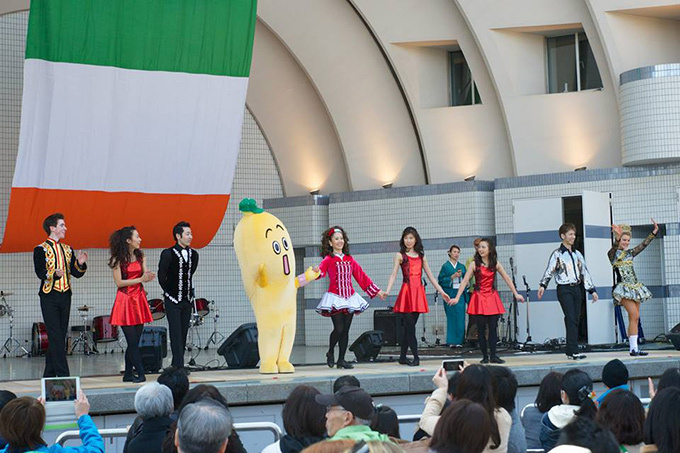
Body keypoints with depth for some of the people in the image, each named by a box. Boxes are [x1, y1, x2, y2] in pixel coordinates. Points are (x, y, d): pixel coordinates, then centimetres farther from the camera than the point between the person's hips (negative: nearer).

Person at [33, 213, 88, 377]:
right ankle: (63, 375, -12)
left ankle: (49, 374, 12)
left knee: (61, 336, 5)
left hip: (65, 296, 6)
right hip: (49, 297, -6)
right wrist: (54, 274, -32)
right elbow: (40, 272, -14)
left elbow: (77, 273, 12)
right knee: (55, 336, -10)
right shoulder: (41, 249, -3)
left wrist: (80, 263, -8)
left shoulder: (67, 250, 15)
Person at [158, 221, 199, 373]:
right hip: (172, 301, -5)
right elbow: (161, 275, -2)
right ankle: (179, 366, -9)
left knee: (183, 333, 7)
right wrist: (169, 292, 5)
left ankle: (176, 363, 15)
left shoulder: (194, 254, 7)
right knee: (176, 333, -8)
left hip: (187, 300, 5)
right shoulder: (168, 254, -10)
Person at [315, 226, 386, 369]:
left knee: (345, 330, 3)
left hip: (349, 297, 5)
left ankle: (341, 359, 10)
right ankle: (330, 352, 14)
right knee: (338, 329, -11)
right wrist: (317, 272, -48)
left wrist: (377, 291, 17)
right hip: (335, 297, -5)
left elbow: (362, 276, 18)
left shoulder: (349, 259, 15)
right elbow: (321, 270, -22)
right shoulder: (328, 259, -1)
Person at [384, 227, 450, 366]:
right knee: (409, 326, -10)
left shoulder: (421, 256, 15)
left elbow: (430, 276, 17)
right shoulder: (400, 255, 3)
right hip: (406, 292, -4)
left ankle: (403, 357, 11)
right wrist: (387, 291, -22)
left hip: (419, 292, 4)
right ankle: (415, 357, -11)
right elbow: (393, 274, -7)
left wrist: (442, 291, 12)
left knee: (408, 326, 6)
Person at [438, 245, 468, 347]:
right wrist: (453, 276, -12)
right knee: (451, 317, -3)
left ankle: (459, 341, 0)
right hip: (450, 294, -3)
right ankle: (452, 341, 1)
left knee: (460, 318, -4)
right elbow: (441, 280, -5)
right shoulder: (445, 266, 2)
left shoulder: (462, 267, 13)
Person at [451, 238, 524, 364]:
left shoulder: (495, 264, 5)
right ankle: (485, 356, 7)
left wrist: (516, 294, 4)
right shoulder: (475, 264, -2)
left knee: (493, 328, -1)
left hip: (492, 298, 2)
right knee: (481, 329, 0)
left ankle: (493, 355, 4)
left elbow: (507, 279, 8)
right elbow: (465, 281, -7)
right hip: (479, 298, -2)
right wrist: (457, 298, -14)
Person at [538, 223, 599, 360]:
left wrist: (592, 290, 18)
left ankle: (571, 351, 9)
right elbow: (549, 271, -10)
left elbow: (585, 272, 21)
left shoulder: (577, 254, 17)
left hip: (576, 288, 6)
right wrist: (542, 285, -25)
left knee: (576, 320, 4)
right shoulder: (557, 254, -2)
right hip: (564, 289, -6)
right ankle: (574, 351, -19)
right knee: (571, 319, -14)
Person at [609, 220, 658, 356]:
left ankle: (633, 348, 6)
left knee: (634, 318, 4)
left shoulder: (630, 253, 16)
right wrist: (617, 238, -43)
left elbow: (643, 245, 10)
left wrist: (654, 232, 1)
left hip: (635, 287, 7)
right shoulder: (613, 254, -2)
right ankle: (634, 348, -18)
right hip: (624, 288, -7)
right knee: (634, 315, -17)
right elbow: (614, 248, -23)